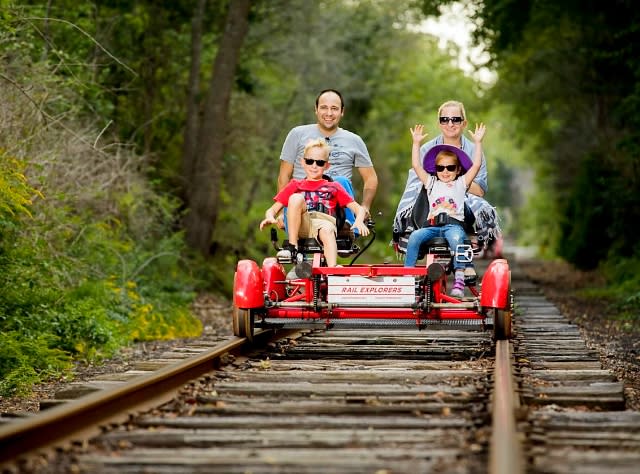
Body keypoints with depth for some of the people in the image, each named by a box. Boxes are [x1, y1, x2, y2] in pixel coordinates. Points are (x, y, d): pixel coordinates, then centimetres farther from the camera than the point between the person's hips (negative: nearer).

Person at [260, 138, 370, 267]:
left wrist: (359, 221, -6)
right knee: (296, 198, -26)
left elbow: (358, 208, 18)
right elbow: (272, 209, 20)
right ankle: (292, 247, -23)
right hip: (301, 226, 1)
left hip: (325, 223, -1)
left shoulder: (334, 187, 26)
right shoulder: (295, 186, 26)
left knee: (327, 230, -37)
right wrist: (270, 218, -6)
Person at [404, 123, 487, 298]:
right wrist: (416, 143, 20)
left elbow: (476, 165, 12)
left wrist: (477, 142, 9)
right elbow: (416, 166, 22)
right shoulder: (431, 183, 26)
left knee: (456, 238, -38)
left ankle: (459, 279, -43)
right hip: (433, 226, 3)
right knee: (415, 236, -29)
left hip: (454, 225, -2)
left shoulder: (461, 183, 20)